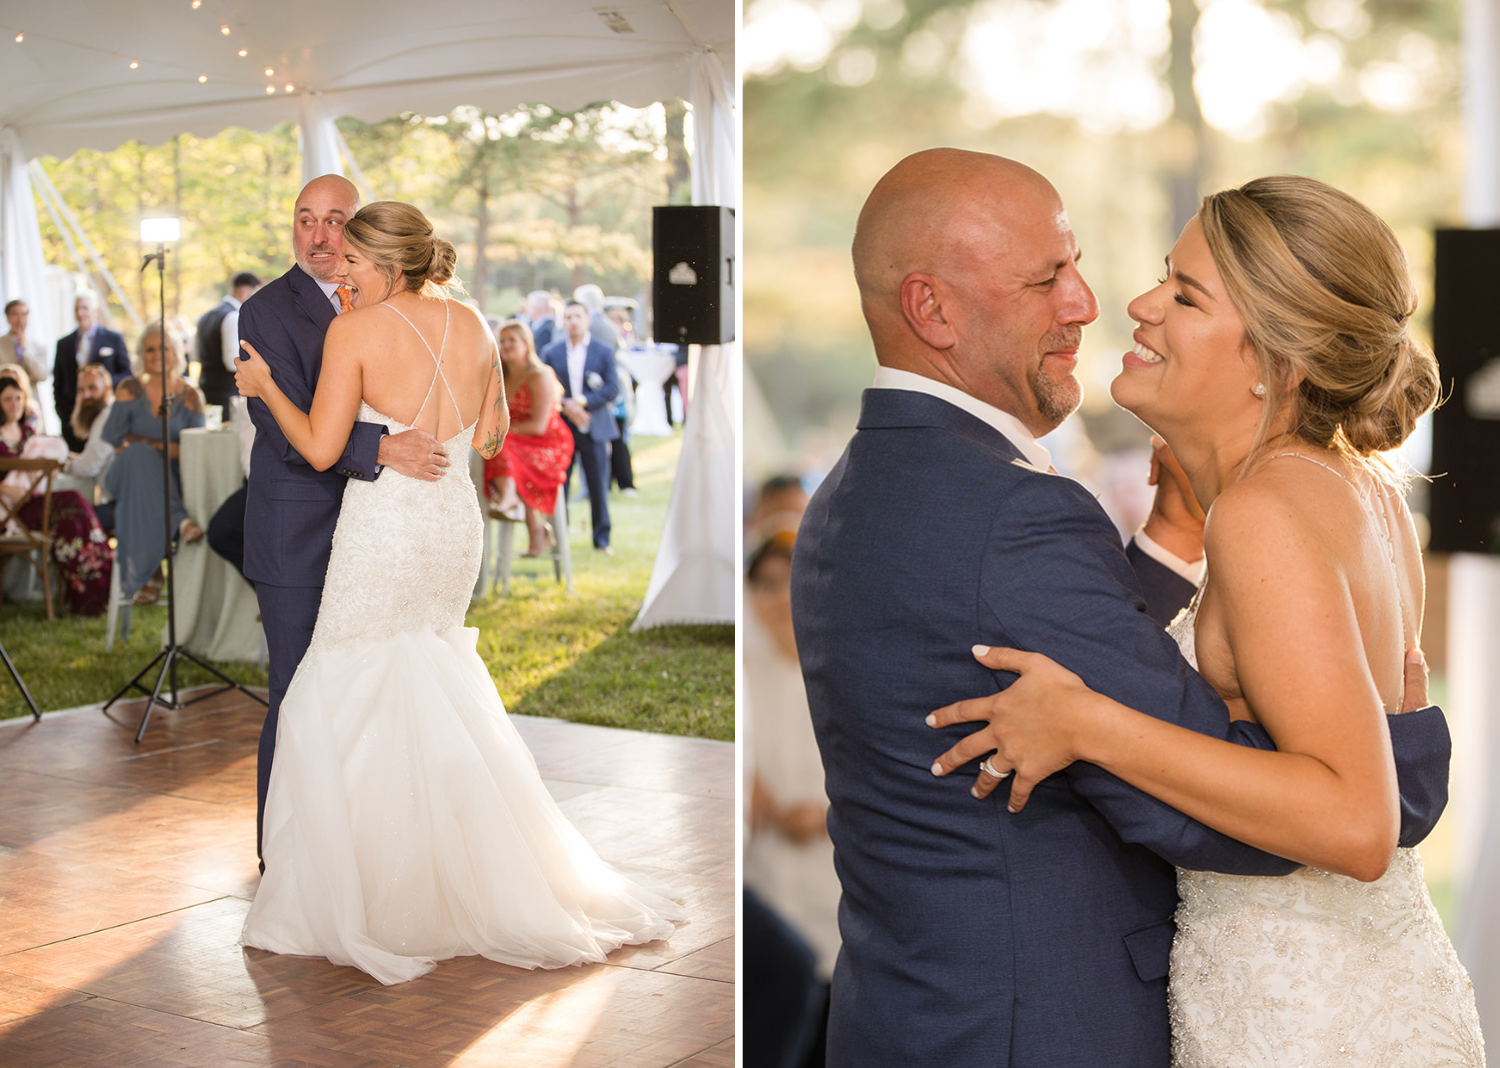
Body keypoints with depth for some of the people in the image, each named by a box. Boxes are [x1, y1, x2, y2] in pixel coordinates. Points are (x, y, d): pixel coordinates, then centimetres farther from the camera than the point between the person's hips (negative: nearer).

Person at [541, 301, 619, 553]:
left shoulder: (604, 352, 4)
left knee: (598, 485, 2)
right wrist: (566, 407, -13)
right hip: (561, 426, 1)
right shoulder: (552, 353, 8)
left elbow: (612, 388, -4)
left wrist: (581, 401, -14)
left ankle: (602, 538, 10)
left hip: (593, 428, -1)